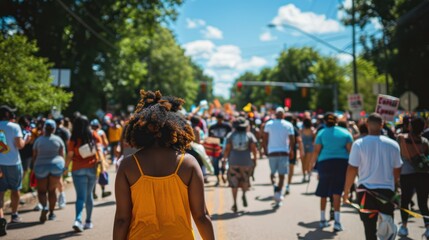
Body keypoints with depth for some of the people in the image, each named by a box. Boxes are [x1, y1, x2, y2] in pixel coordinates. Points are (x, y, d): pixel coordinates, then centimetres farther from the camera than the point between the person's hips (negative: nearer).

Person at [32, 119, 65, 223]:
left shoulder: (38, 140, 0)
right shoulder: (58, 140, 1)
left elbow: (34, 156, 1)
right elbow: (62, 155, 1)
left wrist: (34, 168, 11)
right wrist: (62, 167, 11)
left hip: (41, 167, -1)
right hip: (56, 165, 1)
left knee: (41, 191, 6)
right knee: (52, 190, 12)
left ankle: (44, 206, -21)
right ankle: (51, 213, 16)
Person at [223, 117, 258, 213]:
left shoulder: (230, 135, 2)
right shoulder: (249, 135, 2)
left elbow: (227, 148, -3)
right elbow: (253, 148, -4)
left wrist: (225, 158, 6)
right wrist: (255, 159, 6)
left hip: (233, 161, 0)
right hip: (246, 161, 0)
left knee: (234, 183, 7)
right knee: (245, 180, 20)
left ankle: (235, 204, 3)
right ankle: (244, 193, -8)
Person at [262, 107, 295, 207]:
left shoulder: (269, 124, 2)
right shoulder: (288, 125, 0)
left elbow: (264, 139, 2)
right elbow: (292, 140, -3)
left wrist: (265, 150, 13)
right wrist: (291, 151, 9)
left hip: (272, 152, 1)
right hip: (284, 152, -1)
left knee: (272, 172, 16)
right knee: (281, 175, 5)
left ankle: (275, 186, -11)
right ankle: (278, 193, -4)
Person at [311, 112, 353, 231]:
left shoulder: (321, 133, 4)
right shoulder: (345, 132, 7)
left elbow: (316, 151, -2)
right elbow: (350, 150, 1)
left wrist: (312, 163, 7)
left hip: (325, 163, 0)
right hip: (342, 163, 0)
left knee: (323, 193, 12)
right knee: (337, 192, 0)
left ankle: (322, 220, 22)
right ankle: (337, 221, -10)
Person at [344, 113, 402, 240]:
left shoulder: (359, 144, -7)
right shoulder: (393, 144, 0)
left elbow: (352, 169, -8)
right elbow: (397, 170, 7)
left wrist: (346, 192, 1)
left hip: (366, 190, -1)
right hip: (388, 190, 2)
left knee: (370, 227, 5)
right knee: (388, 220, 16)